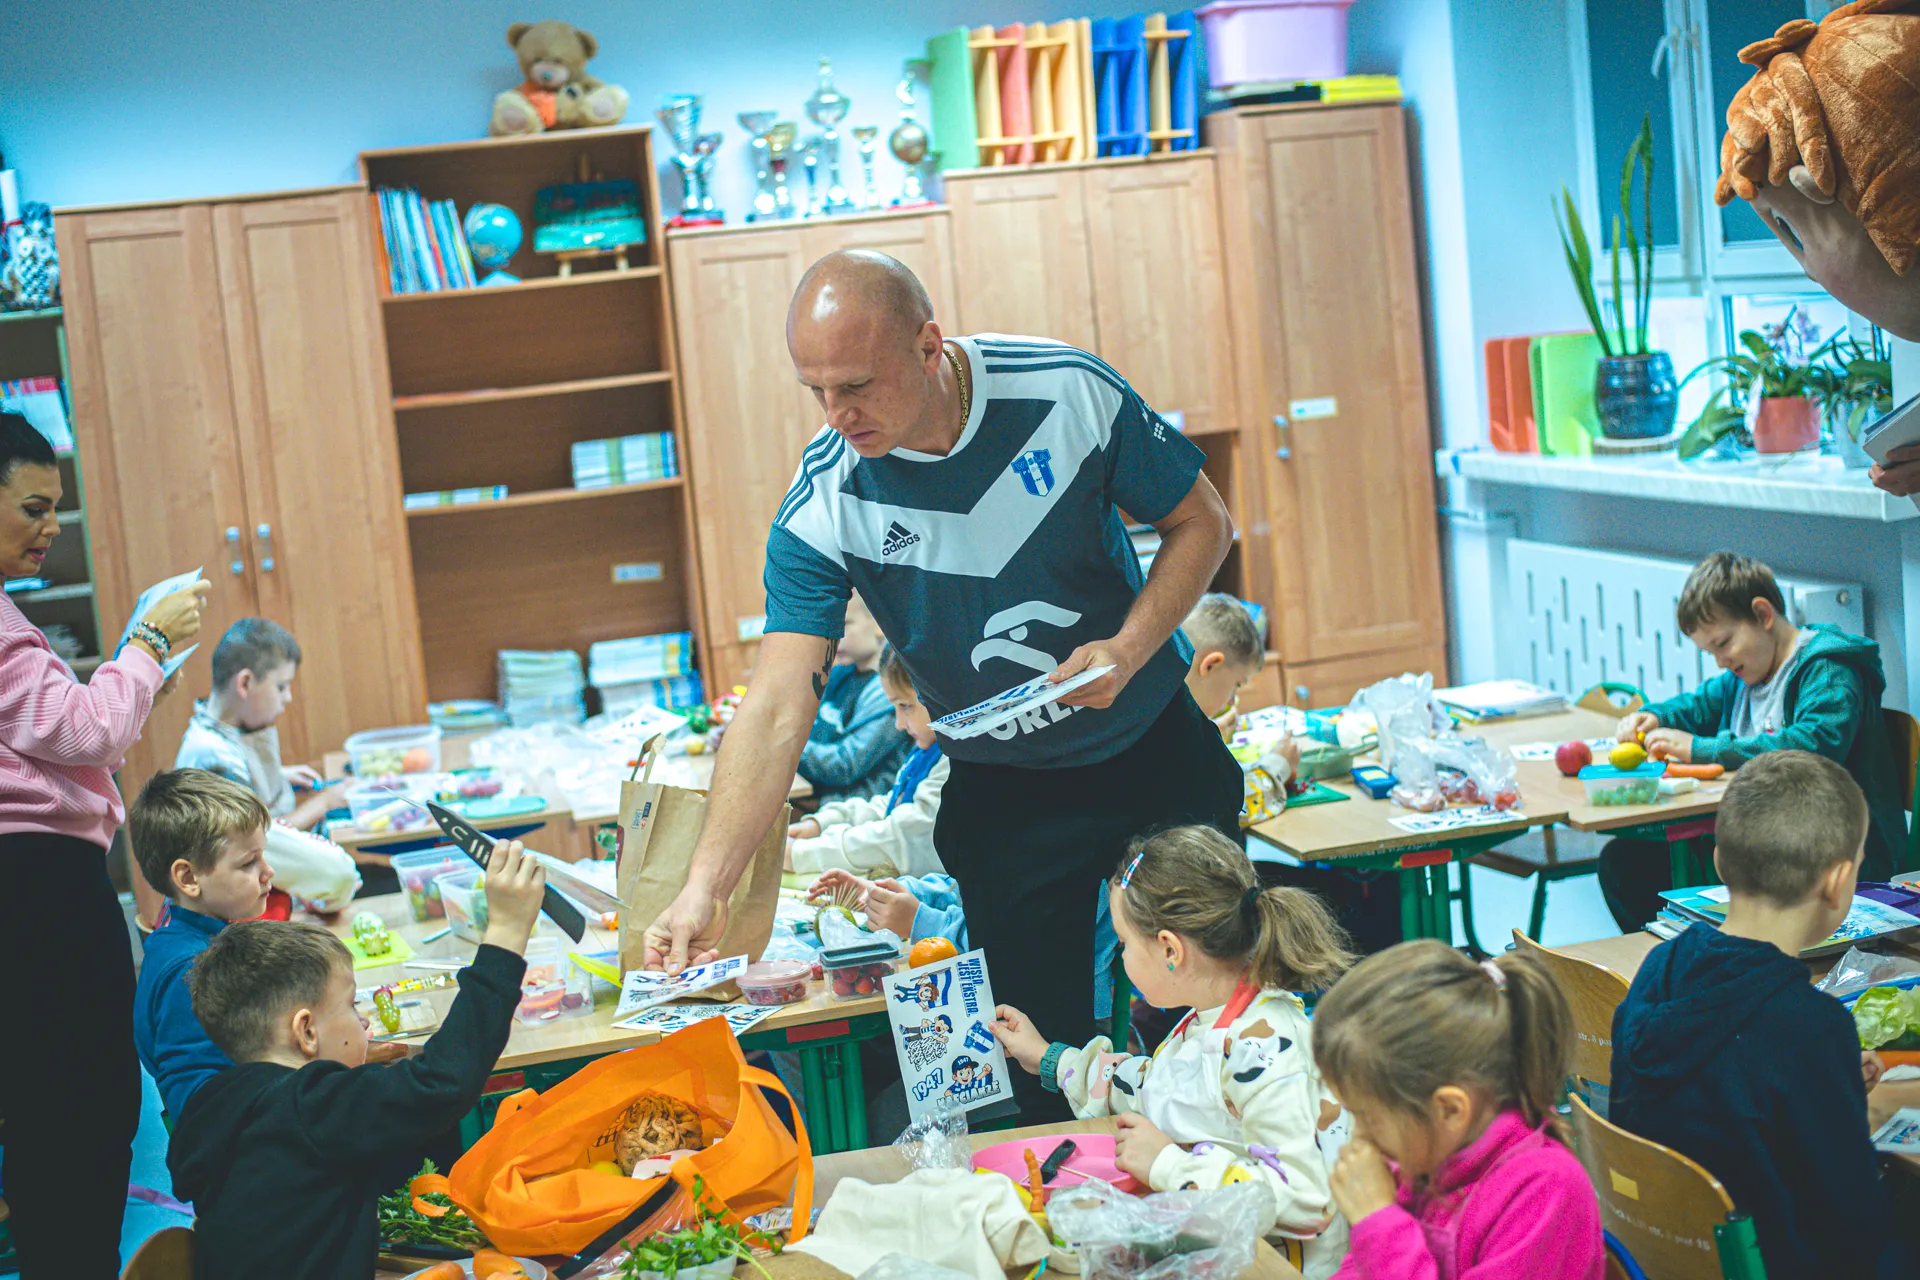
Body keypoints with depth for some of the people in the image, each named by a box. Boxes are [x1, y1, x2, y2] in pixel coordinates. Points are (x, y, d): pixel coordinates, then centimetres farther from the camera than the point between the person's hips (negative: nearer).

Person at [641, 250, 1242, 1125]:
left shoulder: (1068, 393, -19)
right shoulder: (821, 510, -20)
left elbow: (1202, 522, -5)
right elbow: (778, 705, -25)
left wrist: (1131, 647, -22)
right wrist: (705, 888, -35)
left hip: (1158, 753, 1)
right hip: (1003, 798, -1)